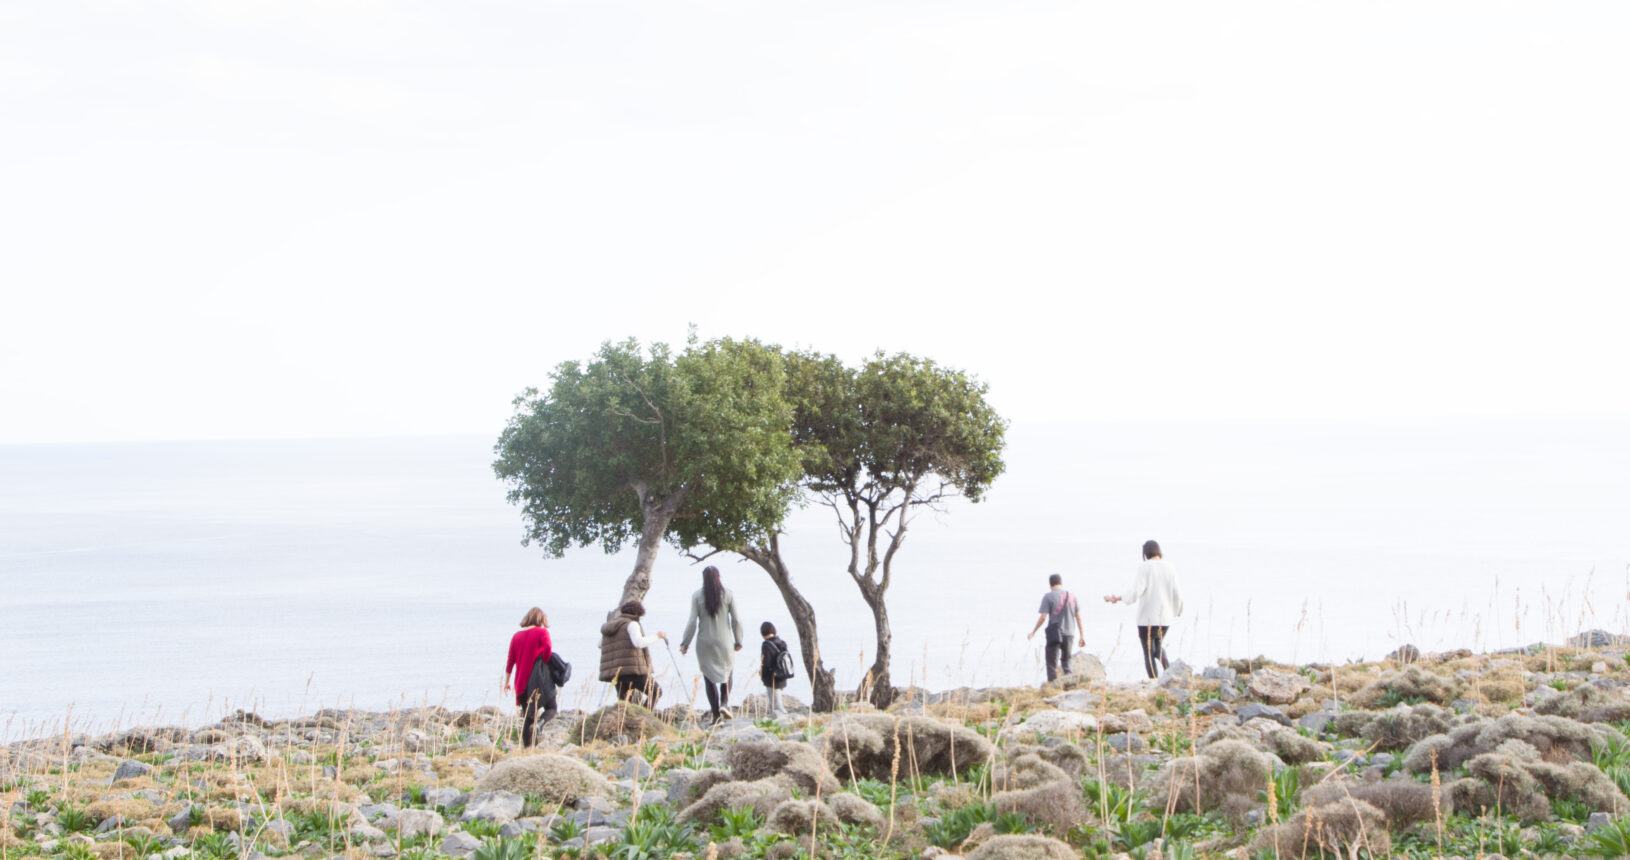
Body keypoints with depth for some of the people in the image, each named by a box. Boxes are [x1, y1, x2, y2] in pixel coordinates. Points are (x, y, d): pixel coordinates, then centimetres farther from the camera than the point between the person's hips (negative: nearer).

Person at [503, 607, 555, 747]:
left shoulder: (517, 635, 12)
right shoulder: (542, 632, -2)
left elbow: (510, 660, 13)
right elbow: (547, 649, -20)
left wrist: (506, 681, 19)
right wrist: (545, 663, -2)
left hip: (521, 681, 4)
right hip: (540, 678, -4)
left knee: (526, 714, 10)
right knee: (550, 707, 7)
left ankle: (526, 745, 4)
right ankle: (540, 723, -24)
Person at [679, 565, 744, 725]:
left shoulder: (697, 596, -4)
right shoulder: (728, 595, -3)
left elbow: (692, 622, -7)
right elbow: (736, 620, -4)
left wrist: (685, 643, 1)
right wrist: (738, 641, 8)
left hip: (704, 643, 0)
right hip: (724, 642, 0)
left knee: (710, 678, 9)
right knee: (727, 672, 22)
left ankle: (716, 714, 3)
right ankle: (724, 703, -1)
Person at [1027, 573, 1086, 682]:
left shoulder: (1048, 596, -5)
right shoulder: (1071, 596, 7)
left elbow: (1043, 617, -10)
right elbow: (1078, 617, 7)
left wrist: (1033, 632, 1)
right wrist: (1082, 636, 12)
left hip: (1054, 634, -4)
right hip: (1069, 634, 4)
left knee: (1052, 662, 1)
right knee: (1066, 662, 16)